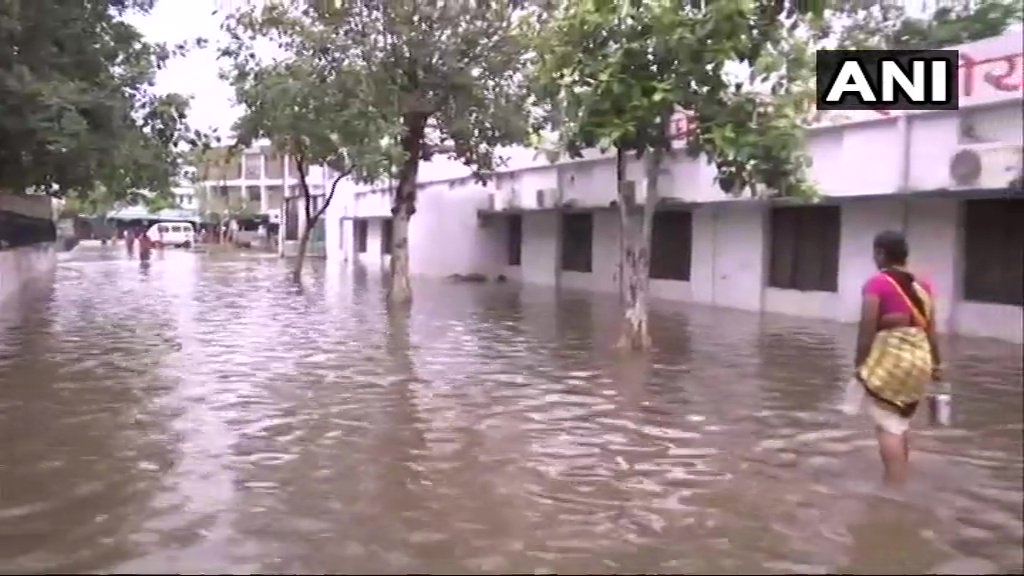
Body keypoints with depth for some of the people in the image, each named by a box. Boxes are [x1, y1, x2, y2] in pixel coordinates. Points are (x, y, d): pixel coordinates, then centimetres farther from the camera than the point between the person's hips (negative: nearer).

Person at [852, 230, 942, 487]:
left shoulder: (876, 284, -9)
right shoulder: (922, 286, 8)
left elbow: (867, 329, -13)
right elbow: (930, 329, 8)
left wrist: (860, 364, -7)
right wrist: (936, 364, 15)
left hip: (888, 358, -6)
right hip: (918, 358, 7)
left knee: (888, 426, 0)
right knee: (902, 422, 20)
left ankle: (894, 485, 0)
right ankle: (902, 479, 28)